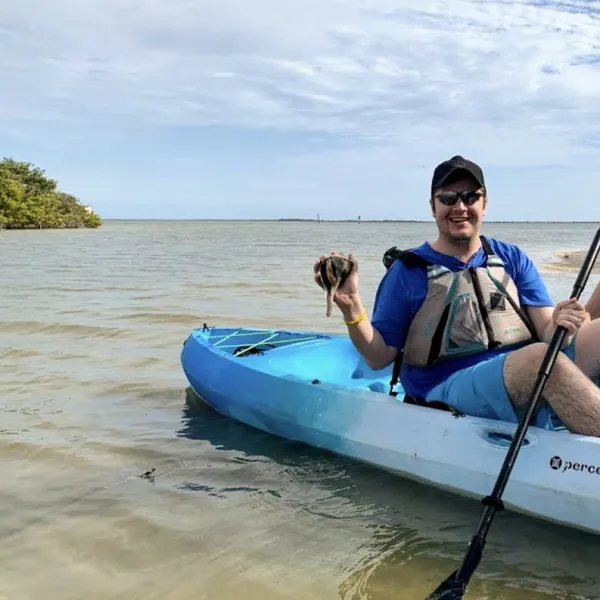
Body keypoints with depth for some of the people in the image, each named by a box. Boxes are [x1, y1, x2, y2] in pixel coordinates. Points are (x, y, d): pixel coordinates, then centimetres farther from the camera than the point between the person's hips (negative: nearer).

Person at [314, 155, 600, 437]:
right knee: (543, 358, -33)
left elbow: (545, 331, 9)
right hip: (451, 387, -5)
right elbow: (379, 357, 4)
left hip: (531, 380, 5)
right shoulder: (407, 271, 5)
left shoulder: (512, 258, 15)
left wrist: (559, 325, -14)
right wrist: (351, 307, -12)